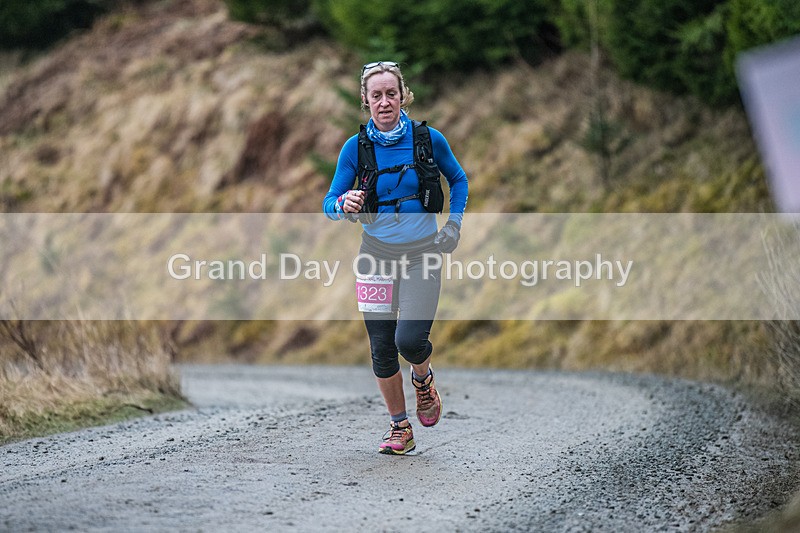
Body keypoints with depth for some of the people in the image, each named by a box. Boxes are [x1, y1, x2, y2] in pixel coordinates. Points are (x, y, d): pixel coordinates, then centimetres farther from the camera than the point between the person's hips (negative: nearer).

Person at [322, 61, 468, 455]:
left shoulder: (428, 139, -5)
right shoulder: (356, 147, -4)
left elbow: (458, 179, 13)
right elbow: (329, 203, -2)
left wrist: (454, 223, 2)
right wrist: (345, 206, -24)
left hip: (421, 255, -2)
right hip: (376, 254, 2)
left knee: (409, 339, -16)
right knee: (381, 348, 3)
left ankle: (423, 378, 20)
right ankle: (399, 427, 22)